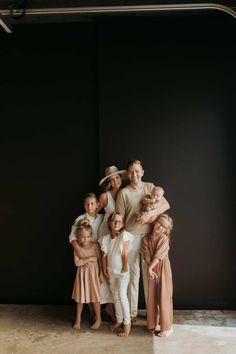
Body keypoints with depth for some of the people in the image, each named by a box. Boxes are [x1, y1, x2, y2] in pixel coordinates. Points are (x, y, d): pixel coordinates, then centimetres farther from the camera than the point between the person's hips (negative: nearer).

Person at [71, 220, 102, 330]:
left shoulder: (95, 245, -12)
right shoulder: (77, 247, -7)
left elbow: (100, 260, -7)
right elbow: (77, 262, -13)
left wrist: (101, 274, -7)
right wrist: (89, 259, -18)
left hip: (93, 274, -2)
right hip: (82, 274, 2)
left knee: (95, 297, 5)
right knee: (80, 297, 10)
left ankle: (98, 319, 21)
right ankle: (78, 320, 24)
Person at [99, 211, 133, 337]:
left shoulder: (125, 236, -13)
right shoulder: (105, 238, -2)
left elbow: (125, 254, -13)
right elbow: (104, 256, 3)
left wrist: (125, 269, -12)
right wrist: (105, 272, 4)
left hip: (122, 272, -5)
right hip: (111, 272, 5)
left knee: (122, 295, -12)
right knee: (115, 297, 14)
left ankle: (127, 323, -1)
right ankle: (119, 320, 28)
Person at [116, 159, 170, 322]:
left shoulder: (150, 187, 4)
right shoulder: (123, 193, -2)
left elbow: (166, 205, -4)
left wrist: (149, 214, -18)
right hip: (131, 237, -1)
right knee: (133, 274, 5)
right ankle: (133, 312, 16)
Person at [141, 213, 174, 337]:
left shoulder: (164, 239, -9)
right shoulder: (146, 239, 2)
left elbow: (158, 256, -15)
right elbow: (146, 256, -5)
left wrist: (150, 267, -16)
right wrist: (150, 269, -15)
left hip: (163, 270, -4)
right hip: (152, 270, 4)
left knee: (163, 297, -1)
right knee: (152, 297, 10)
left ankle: (167, 327, 10)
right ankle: (153, 324, 25)